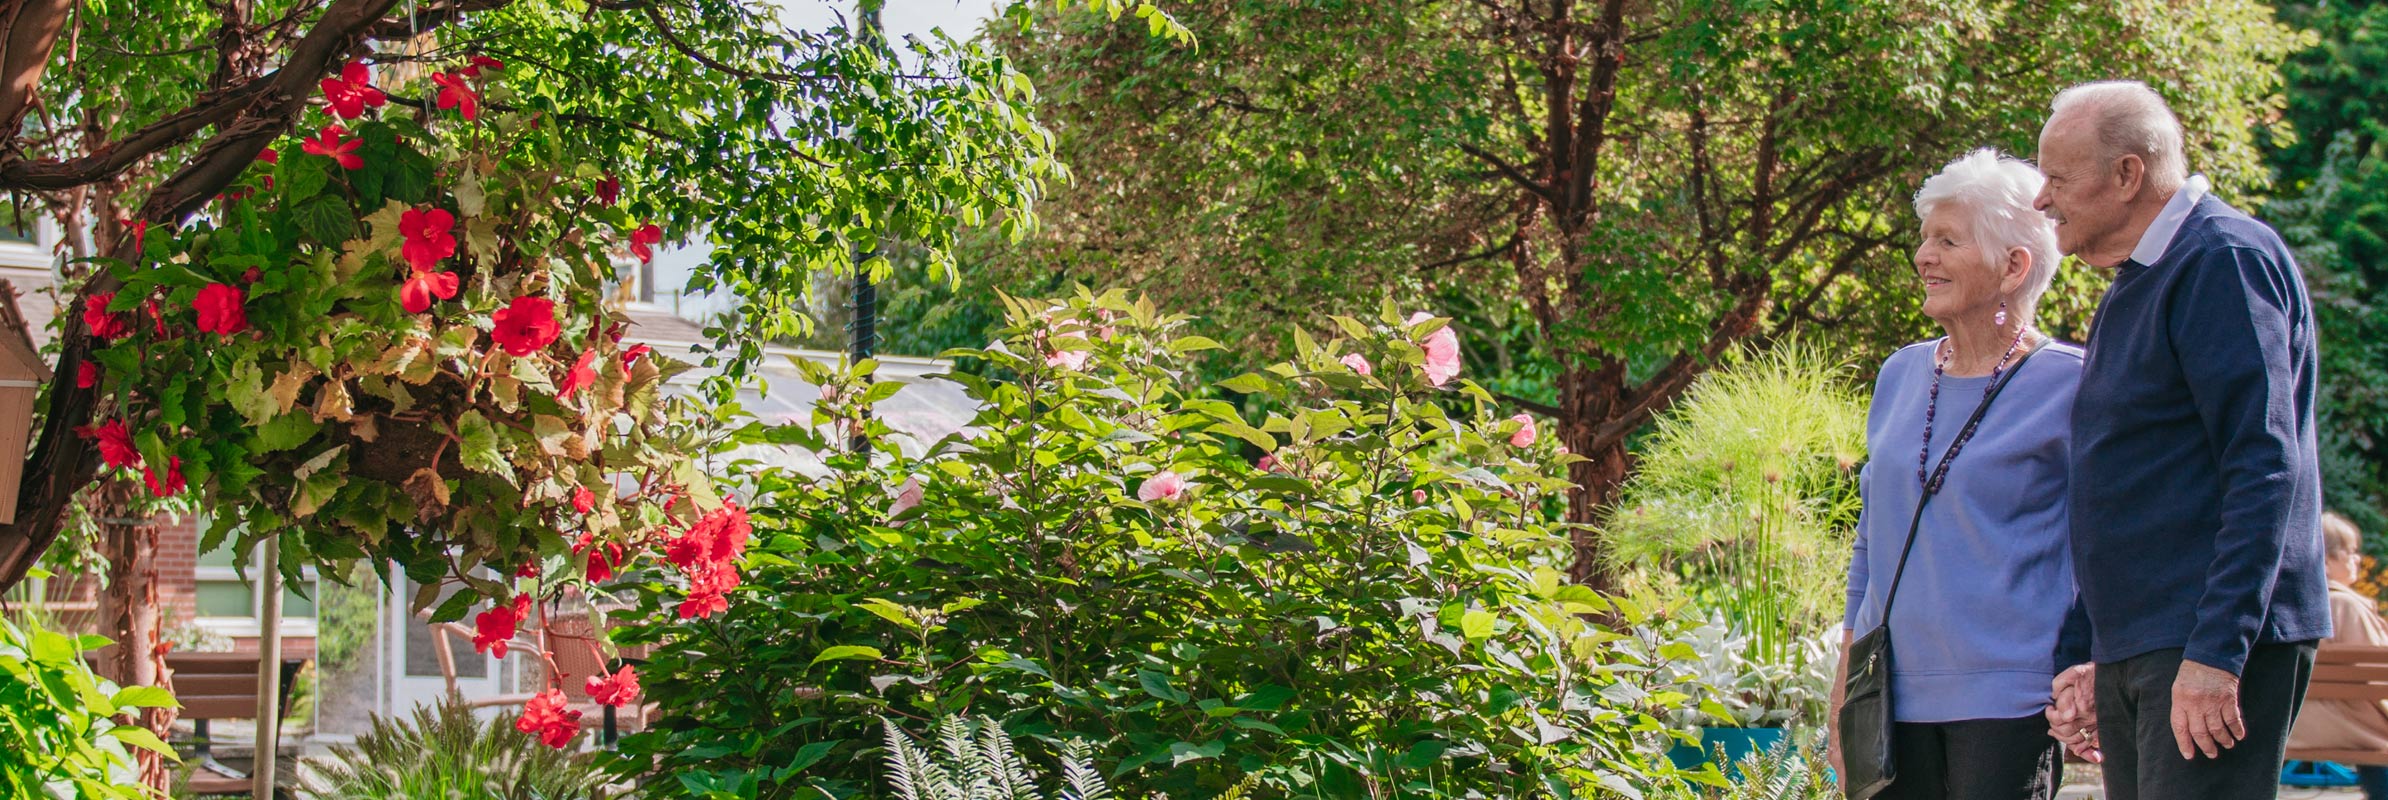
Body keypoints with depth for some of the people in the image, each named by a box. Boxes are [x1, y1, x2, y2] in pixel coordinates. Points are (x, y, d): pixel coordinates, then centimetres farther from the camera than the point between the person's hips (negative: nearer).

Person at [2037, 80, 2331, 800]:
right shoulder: (2130, 291, 20)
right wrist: (2080, 656, 19)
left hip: (2218, 642, -9)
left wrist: (2216, 655, -24)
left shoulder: (2225, 258, -10)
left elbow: (2264, 471, -18)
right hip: (2131, 657, 9)